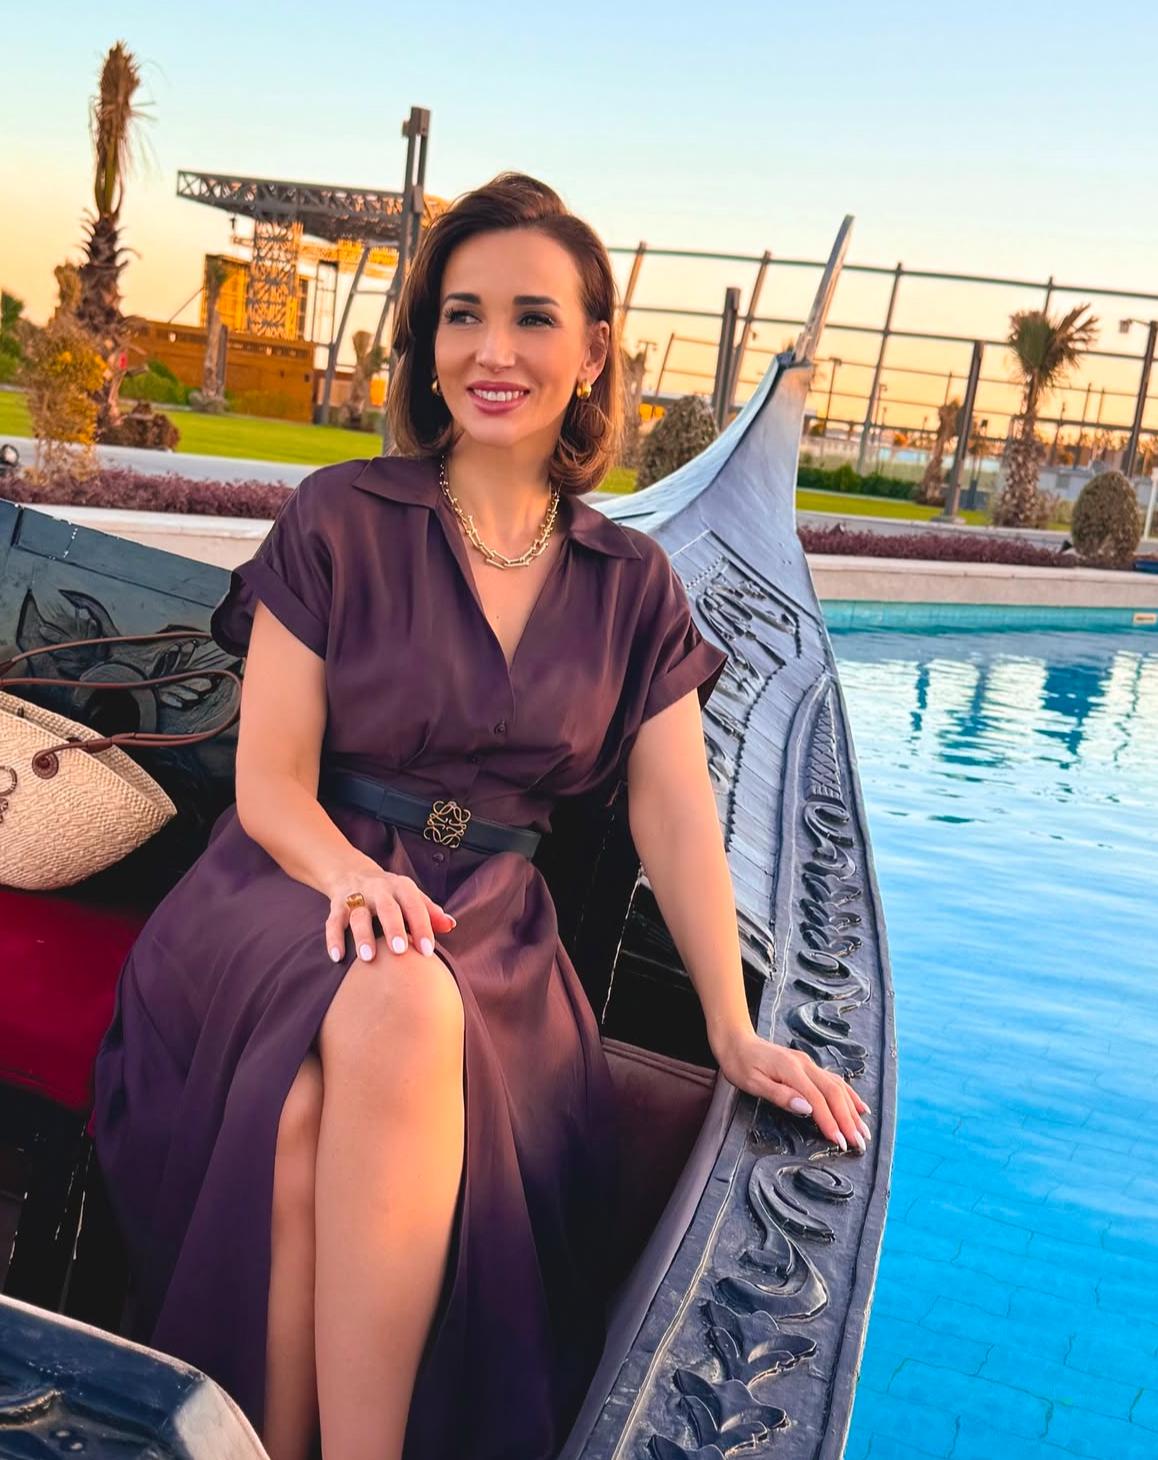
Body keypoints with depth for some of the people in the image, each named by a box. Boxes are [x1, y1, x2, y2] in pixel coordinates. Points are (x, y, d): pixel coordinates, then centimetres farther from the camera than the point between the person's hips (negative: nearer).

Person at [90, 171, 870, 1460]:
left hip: (486, 925, 2)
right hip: (298, 892, -1)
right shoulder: (340, 519, 1)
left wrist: (732, 1029, -10)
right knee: (398, 1004, -37)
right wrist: (353, 876, -25)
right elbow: (270, 784, -3)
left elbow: (676, 812, 3)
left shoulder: (630, 584, 9)